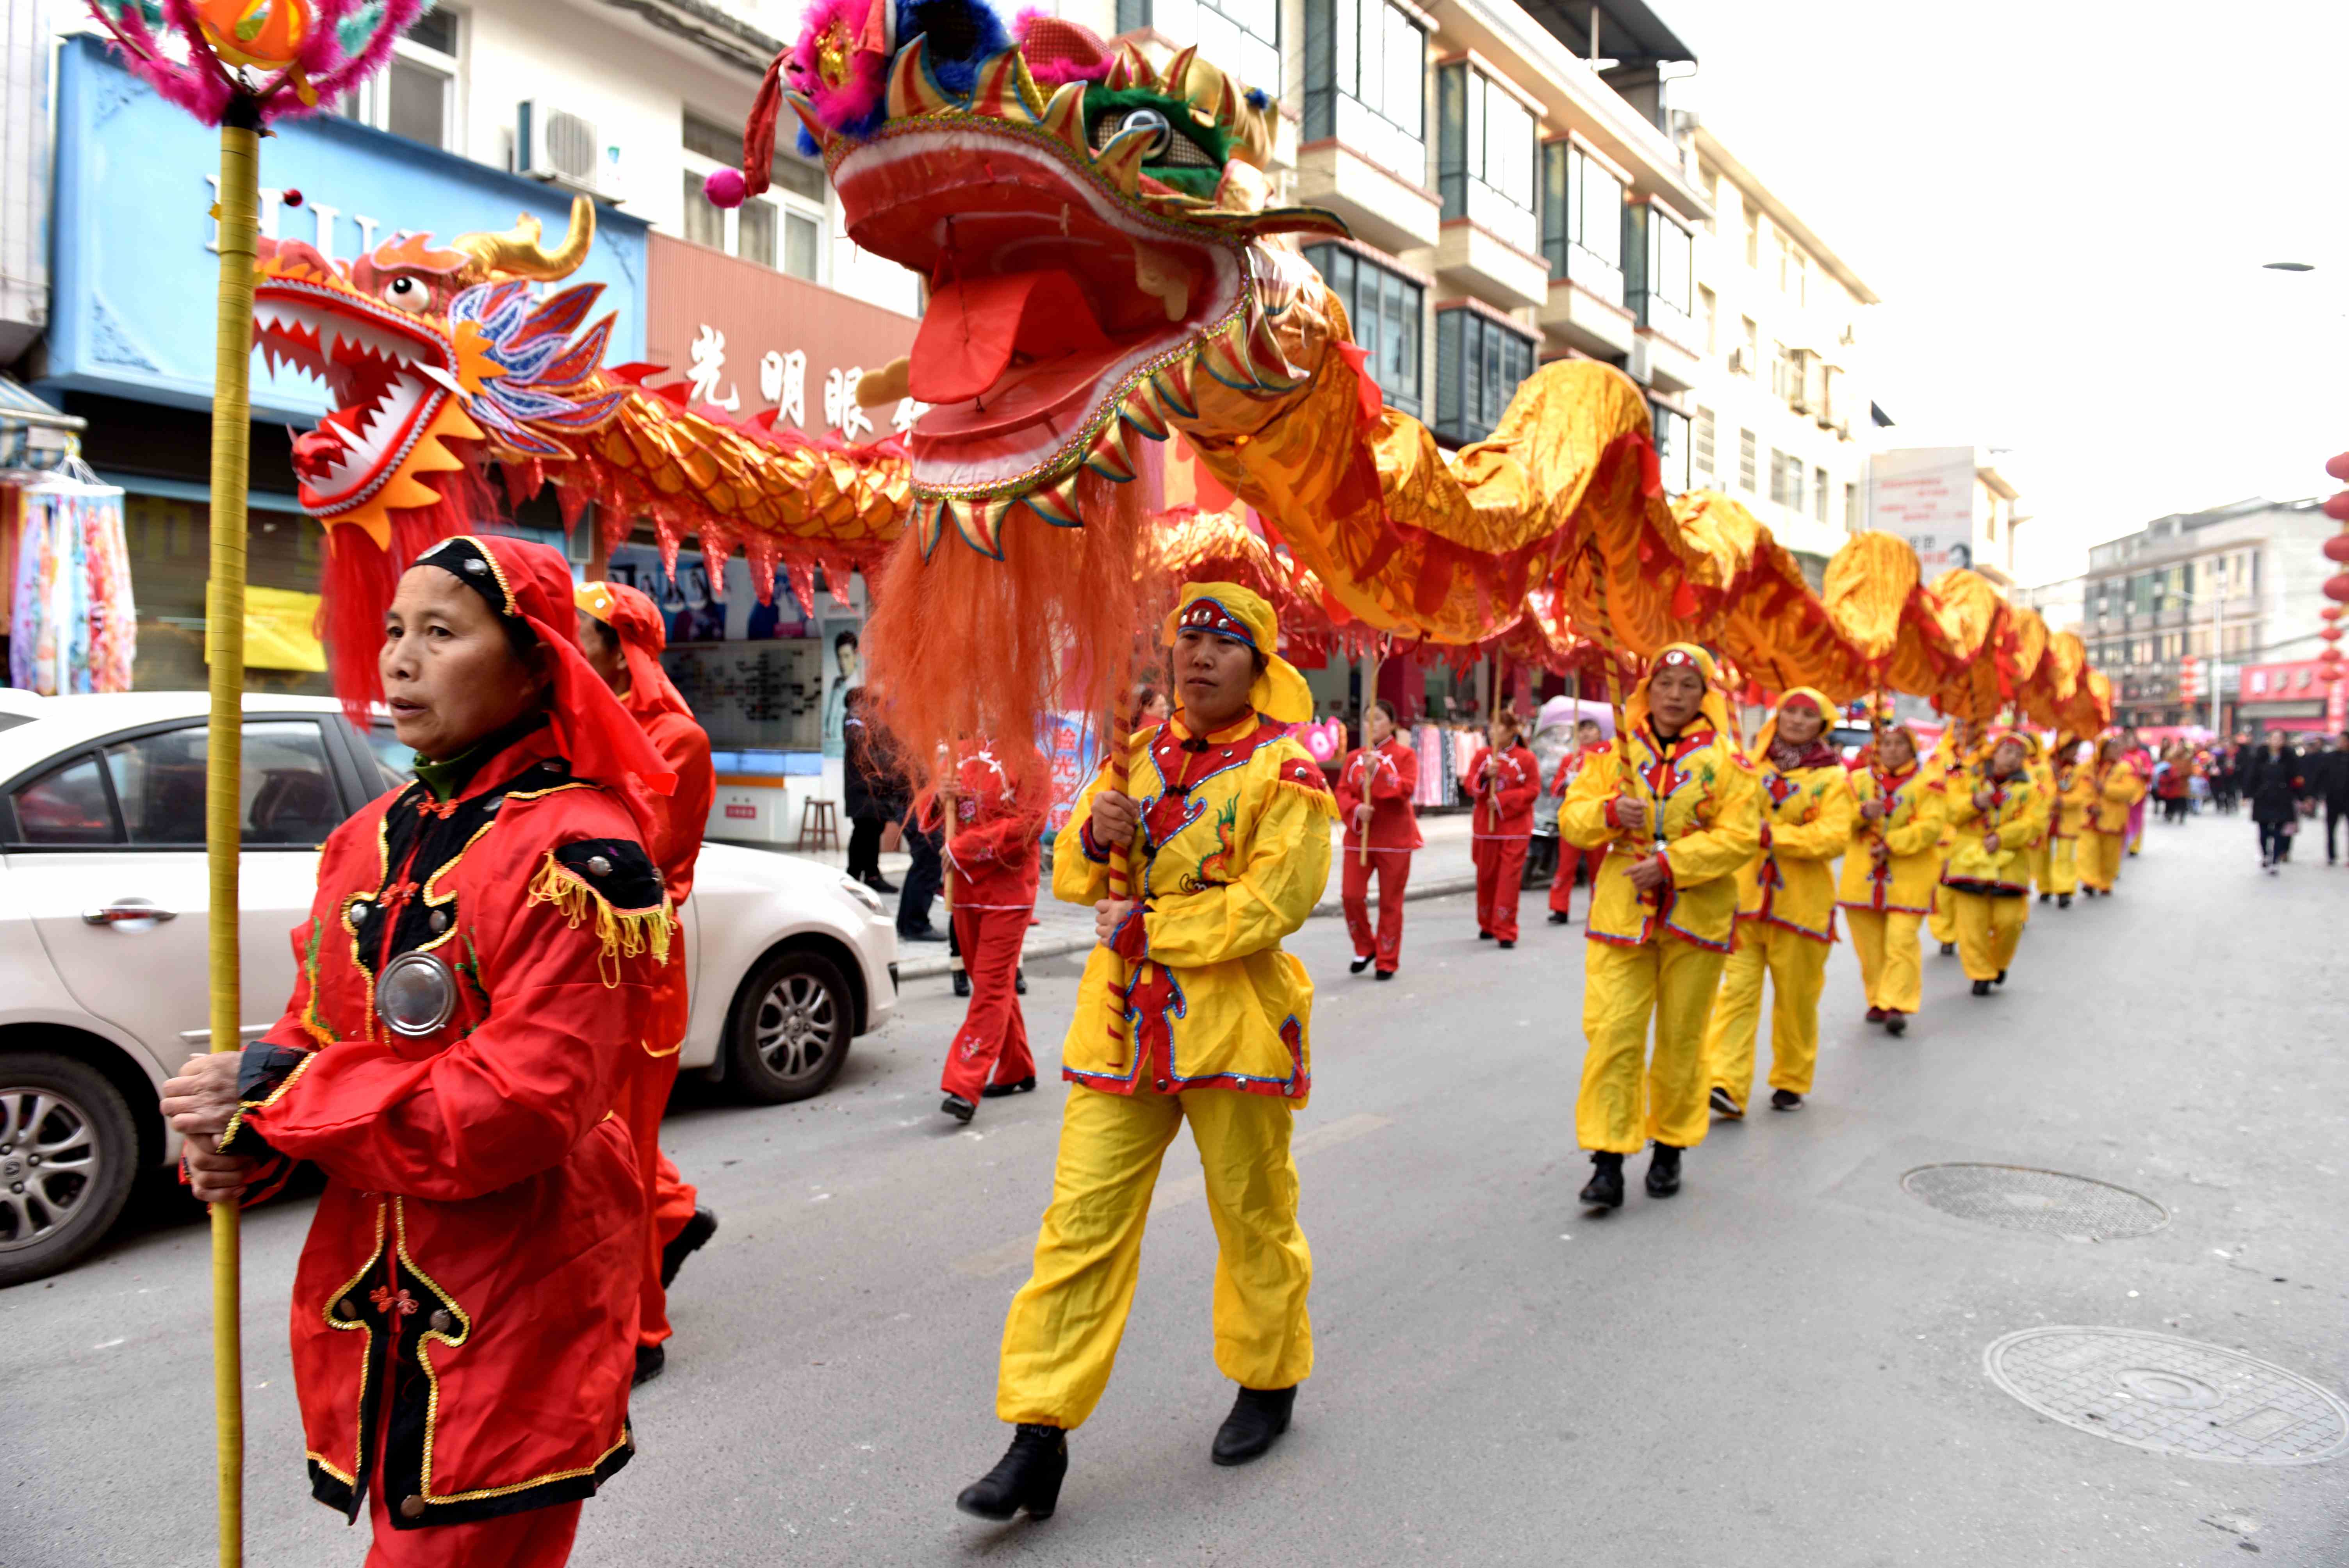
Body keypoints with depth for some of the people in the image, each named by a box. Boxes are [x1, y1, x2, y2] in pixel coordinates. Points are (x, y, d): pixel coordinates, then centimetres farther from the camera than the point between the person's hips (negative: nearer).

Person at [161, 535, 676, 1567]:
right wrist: (239, 1140, -7)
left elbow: (524, 1101, -24)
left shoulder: (576, 852, -18)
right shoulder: (374, 836, 7)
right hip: (370, 1301, 7)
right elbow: (315, 1031, 14)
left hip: (513, 1315, -7)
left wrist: (271, 1095, -17)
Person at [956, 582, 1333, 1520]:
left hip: (1233, 1023, -4)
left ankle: (1268, 1381, 38)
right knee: (1081, 1221, 1)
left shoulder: (1286, 771, -6)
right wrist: (1097, 837, -9)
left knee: (1253, 1216, 13)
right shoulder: (1138, 755, 11)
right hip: (1121, 1025, 4)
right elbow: (1072, 878, 14)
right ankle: (1039, 1439, 8)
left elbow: (1273, 900, -17)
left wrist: (1146, 926, -15)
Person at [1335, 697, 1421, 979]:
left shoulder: (1405, 755, 0)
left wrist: (1377, 770, -24)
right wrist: (1356, 810, -17)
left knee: (1391, 902, 2)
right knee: (1351, 895, -6)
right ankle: (1365, 948, 17)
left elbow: (1407, 789, -14)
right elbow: (1343, 792, 3)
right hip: (1358, 837, 3)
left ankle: (1388, 961, 14)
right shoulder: (1354, 758, 9)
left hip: (1394, 839, -3)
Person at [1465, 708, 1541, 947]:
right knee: (1486, 876, 11)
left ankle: (1506, 932, -4)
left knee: (1509, 878, -8)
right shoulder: (1482, 755, 6)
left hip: (1515, 827, -3)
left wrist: (1502, 800, -16)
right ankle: (1487, 926, 27)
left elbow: (1533, 790, -7)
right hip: (1485, 826, 3)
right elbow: (1469, 785, 2)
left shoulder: (1526, 758, -3)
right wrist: (1485, 777, -18)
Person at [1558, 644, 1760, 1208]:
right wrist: (1608, 812, -16)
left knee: (1681, 1040, 11)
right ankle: (1608, 1160, -2)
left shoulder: (1726, 760, 0)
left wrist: (1670, 863, -18)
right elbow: (1571, 819, 6)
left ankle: (1670, 1148, 27)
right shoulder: (1616, 752, 6)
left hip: (1696, 916, -1)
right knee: (1612, 1033, -7)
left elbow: (1741, 836, -8)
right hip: (1621, 912, 1)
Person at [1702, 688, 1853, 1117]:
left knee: (1796, 1000, 9)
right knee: (1737, 991, -7)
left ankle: (1792, 1081, 27)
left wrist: (1772, 833, -20)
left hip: (1800, 904, -1)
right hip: (1745, 899, 2)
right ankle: (1725, 1085, -12)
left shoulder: (1832, 777, -1)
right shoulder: (1751, 766, 9)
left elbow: (1834, 838, -13)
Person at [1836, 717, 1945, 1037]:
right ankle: (1877, 1001, 21)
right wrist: (1862, 813, -18)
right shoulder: (1859, 780, 8)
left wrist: (1892, 845, -21)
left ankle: (1897, 1006, -7)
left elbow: (1931, 825, -12)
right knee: (1869, 943, 8)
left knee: (1901, 941, -10)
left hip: (1908, 878, -3)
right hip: (1863, 875, 4)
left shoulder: (1928, 783, -2)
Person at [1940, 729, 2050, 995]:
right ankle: (1981, 973, 8)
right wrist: (1974, 803, -19)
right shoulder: (1967, 778, 6)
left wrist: (2001, 838, -18)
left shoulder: (2032, 789, 5)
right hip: (1970, 860, 0)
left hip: (2010, 862, 0)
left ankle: (1998, 962, 27)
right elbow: (1951, 812, -1)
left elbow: (2034, 824, -6)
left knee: (2009, 920, -1)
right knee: (1972, 920, -3)